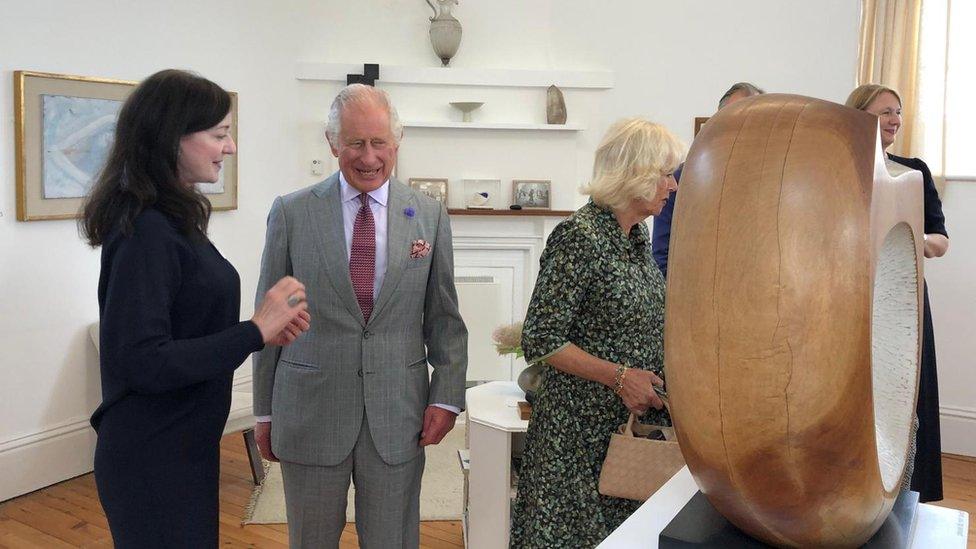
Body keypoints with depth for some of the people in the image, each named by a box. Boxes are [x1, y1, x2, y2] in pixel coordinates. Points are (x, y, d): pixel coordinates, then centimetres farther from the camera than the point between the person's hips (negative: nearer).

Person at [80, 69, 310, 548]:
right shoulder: (144, 231, -21)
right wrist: (256, 331, -23)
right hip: (154, 459, -9)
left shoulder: (172, 220, 6)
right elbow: (144, 363, -25)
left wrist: (265, 328, -3)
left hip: (182, 446, 9)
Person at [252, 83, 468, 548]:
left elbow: (444, 317, 5)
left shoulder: (430, 216, 1)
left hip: (398, 413, 1)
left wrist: (447, 396, -4)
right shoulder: (291, 213, -2)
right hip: (310, 410, 0)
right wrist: (265, 410, 5)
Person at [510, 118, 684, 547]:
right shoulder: (579, 236, -18)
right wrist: (619, 376, -20)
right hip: (585, 427, -8)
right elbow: (540, 342, -18)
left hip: (640, 419, 8)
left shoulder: (638, 232, 8)